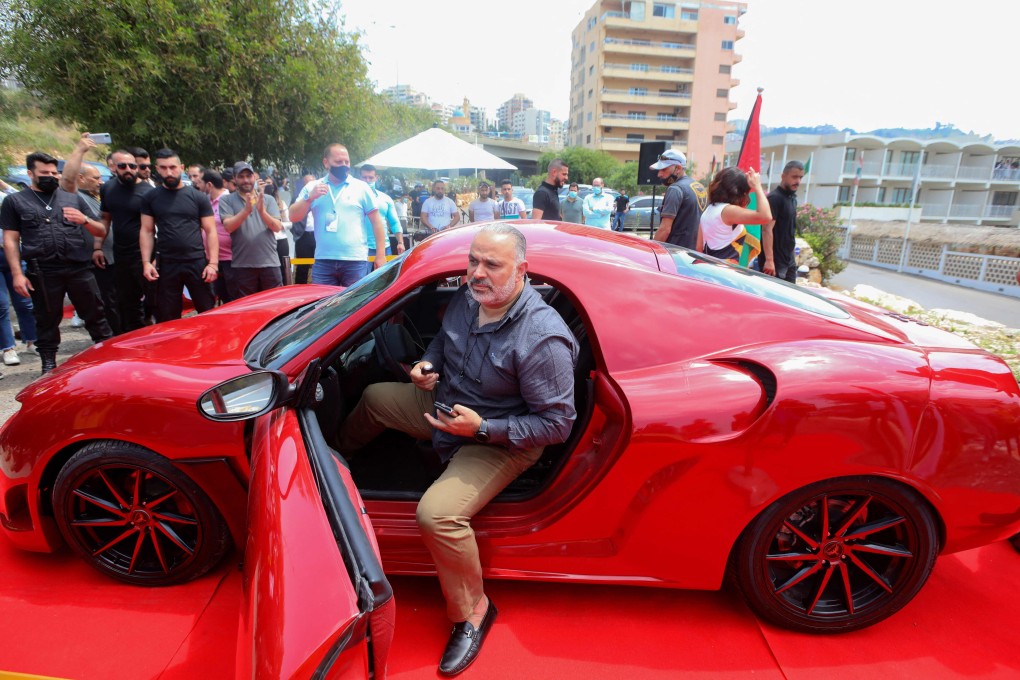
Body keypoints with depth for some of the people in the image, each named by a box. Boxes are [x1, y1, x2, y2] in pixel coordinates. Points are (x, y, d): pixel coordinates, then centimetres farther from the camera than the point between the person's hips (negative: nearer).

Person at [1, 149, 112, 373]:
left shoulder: (73, 198, 14)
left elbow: (101, 231, 13)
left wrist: (85, 220, -9)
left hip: (80, 269, 1)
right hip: (42, 274, 0)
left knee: (96, 316, 3)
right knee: (47, 321, 9)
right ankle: (49, 365, 21)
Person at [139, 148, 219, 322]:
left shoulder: (198, 197, 3)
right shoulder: (150, 198, 8)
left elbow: (210, 231, 2)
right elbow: (147, 231, 8)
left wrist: (213, 263, -7)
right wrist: (146, 262, -3)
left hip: (197, 263, -1)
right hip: (166, 265, 2)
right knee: (167, 318, 7)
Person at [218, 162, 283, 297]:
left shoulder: (269, 199, 8)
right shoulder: (226, 200, 5)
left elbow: (277, 227, -3)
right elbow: (228, 227, -10)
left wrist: (262, 211, -21)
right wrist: (246, 210, -25)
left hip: (269, 263, 1)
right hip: (242, 266, -1)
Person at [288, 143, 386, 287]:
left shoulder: (361, 187, 4)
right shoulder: (312, 187, 10)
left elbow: (376, 221, 3)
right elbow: (293, 217, 7)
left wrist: (380, 255, -3)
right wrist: (310, 198, -10)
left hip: (355, 261, -2)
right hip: (323, 261, 2)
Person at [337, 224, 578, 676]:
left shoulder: (543, 339, -33)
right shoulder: (468, 299, -10)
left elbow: (557, 423, -28)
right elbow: (444, 337, 14)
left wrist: (482, 428, -32)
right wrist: (428, 363, -8)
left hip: (499, 441, -8)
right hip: (448, 405, 8)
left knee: (437, 514, -29)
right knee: (374, 397, 18)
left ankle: (472, 613, -1)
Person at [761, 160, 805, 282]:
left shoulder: (792, 198, 13)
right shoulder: (774, 198, -14)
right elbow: (767, 230, -21)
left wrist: (793, 256, 19)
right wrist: (769, 260, -27)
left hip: (789, 261, 9)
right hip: (775, 262, -9)